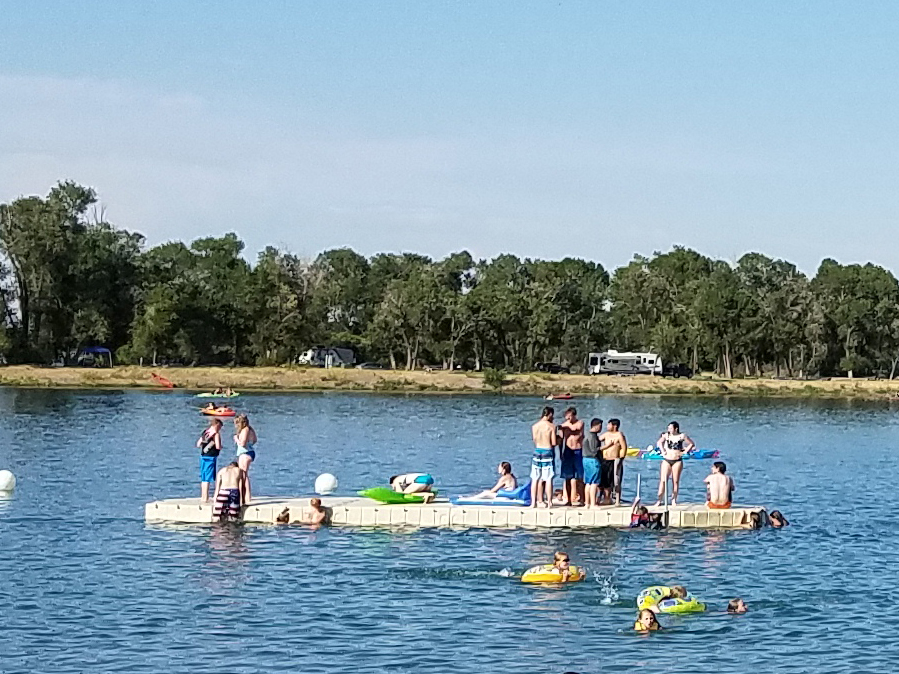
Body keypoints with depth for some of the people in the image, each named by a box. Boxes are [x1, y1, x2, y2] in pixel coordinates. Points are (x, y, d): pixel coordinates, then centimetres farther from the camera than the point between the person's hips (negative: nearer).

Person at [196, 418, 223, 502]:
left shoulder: (205, 432, 11)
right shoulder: (216, 434, -10)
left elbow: (198, 444, 14)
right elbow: (218, 446, -19)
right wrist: (221, 447, 2)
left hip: (203, 456, 7)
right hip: (211, 457, -7)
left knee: (203, 478, 16)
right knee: (208, 478, -6)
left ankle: (203, 496, 23)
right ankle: (205, 498, -7)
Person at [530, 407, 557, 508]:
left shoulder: (534, 426, 3)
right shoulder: (551, 426, -8)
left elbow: (535, 440, 11)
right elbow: (554, 443, -8)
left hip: (537, 451, 4)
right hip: (548, 452, -4)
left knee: (535, 479, 8)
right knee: (548, 479, 0)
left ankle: (533, 502, 8)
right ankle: (549, 502, -1)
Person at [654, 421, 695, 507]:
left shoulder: (682, 436, -1)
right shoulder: (666, 435, 4)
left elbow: (691, 444, 8)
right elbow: (659, 442, 22)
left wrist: (684, 451, 1)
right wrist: (662, 451, 10)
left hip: (677, 461, -1)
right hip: (666, 460, 1)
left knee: (675, 481, 1)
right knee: (663, 480, -5)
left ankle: (674, 500, 9)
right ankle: (659, 500, -2)